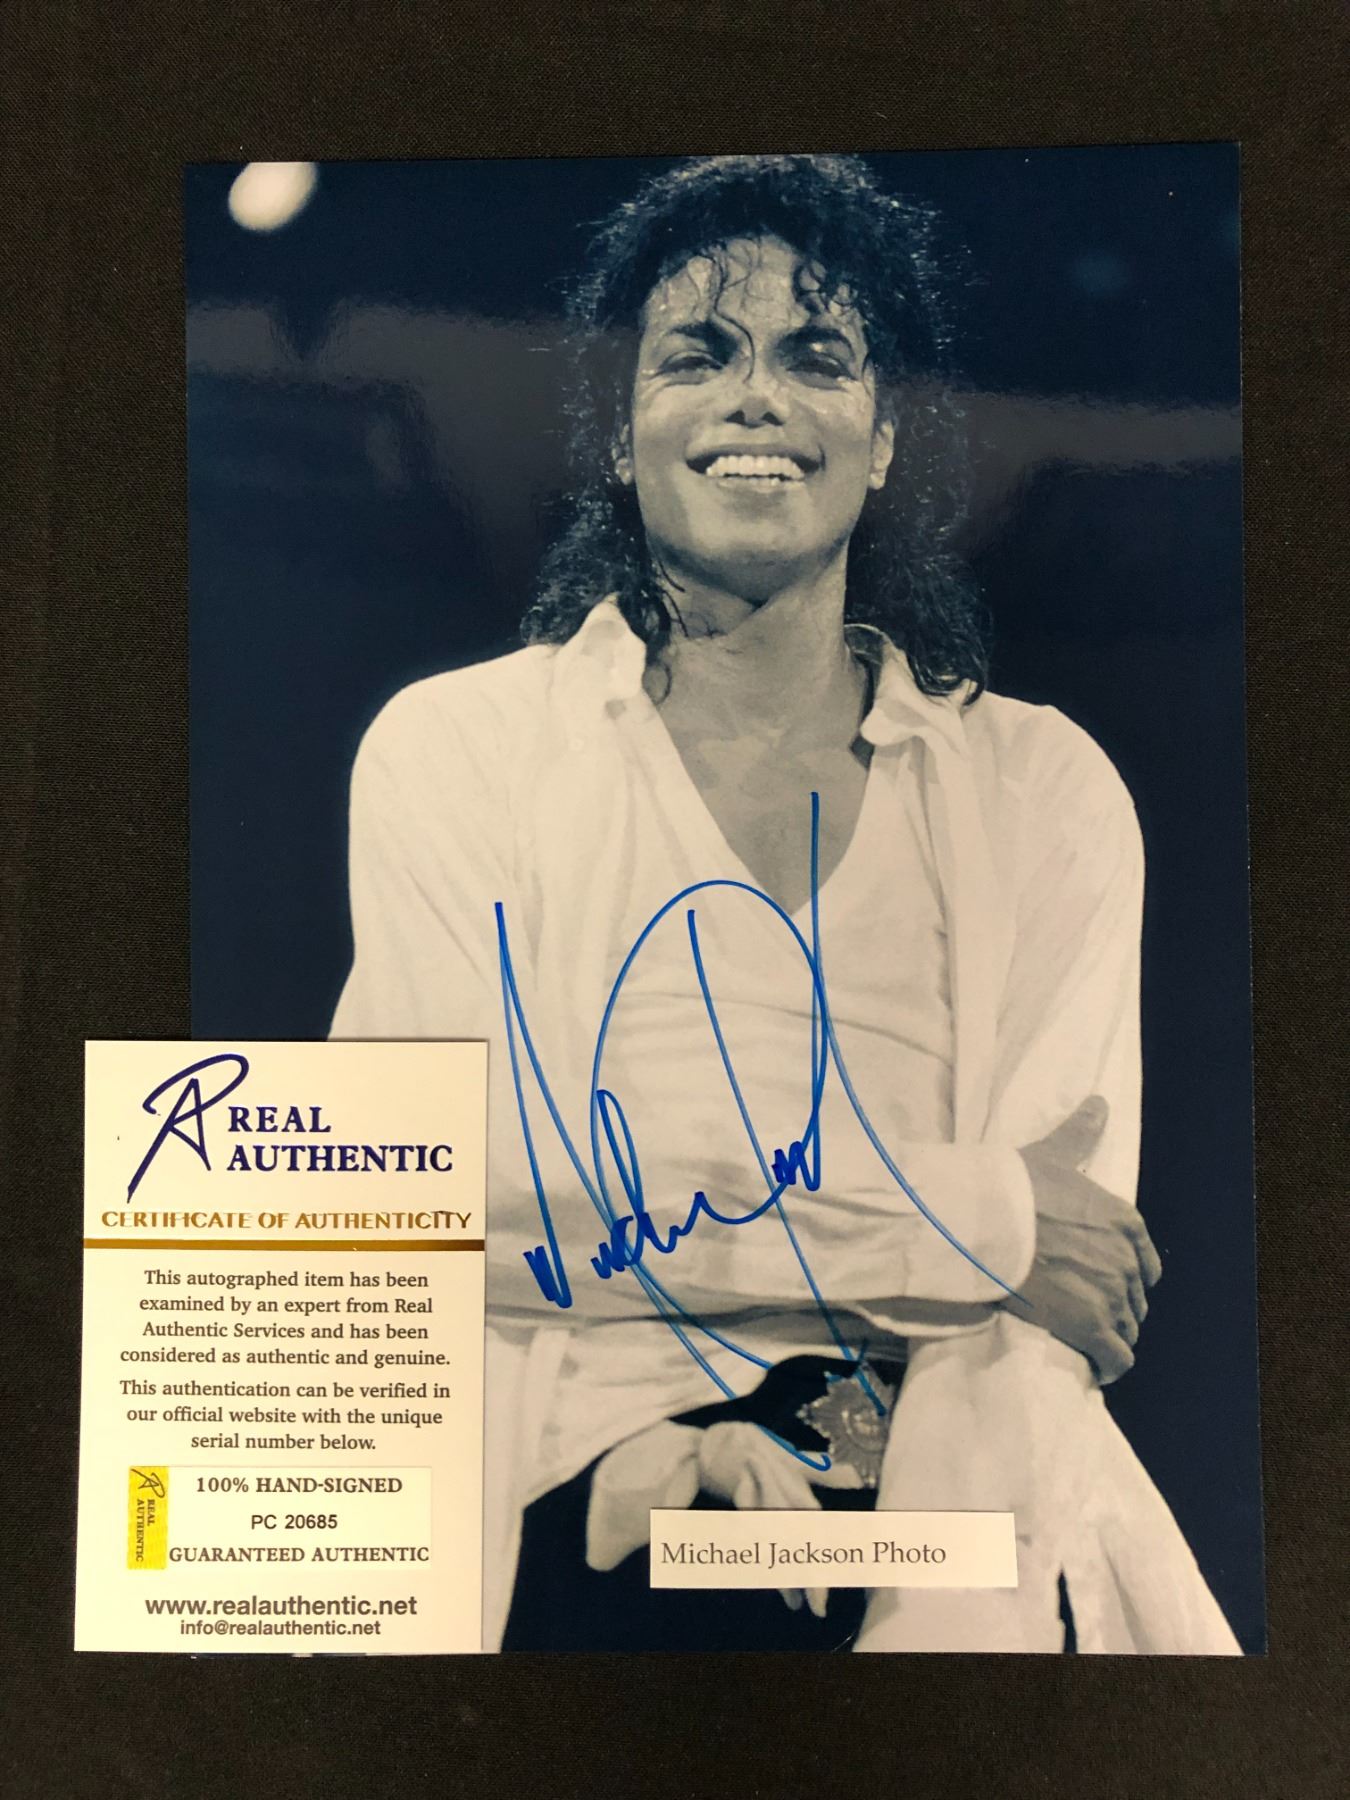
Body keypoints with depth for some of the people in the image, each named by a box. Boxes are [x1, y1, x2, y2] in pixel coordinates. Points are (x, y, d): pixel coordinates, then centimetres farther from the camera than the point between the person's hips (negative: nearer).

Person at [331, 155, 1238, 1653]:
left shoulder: (1045, 787, 6)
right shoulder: (449, 748, 2)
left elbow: (1055, 1264, 0)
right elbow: (472, 1197, -9)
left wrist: (946, 1613, -16)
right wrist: (968, 1225, -11)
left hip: (944, 1530, 3)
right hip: (570, 1534, -2)